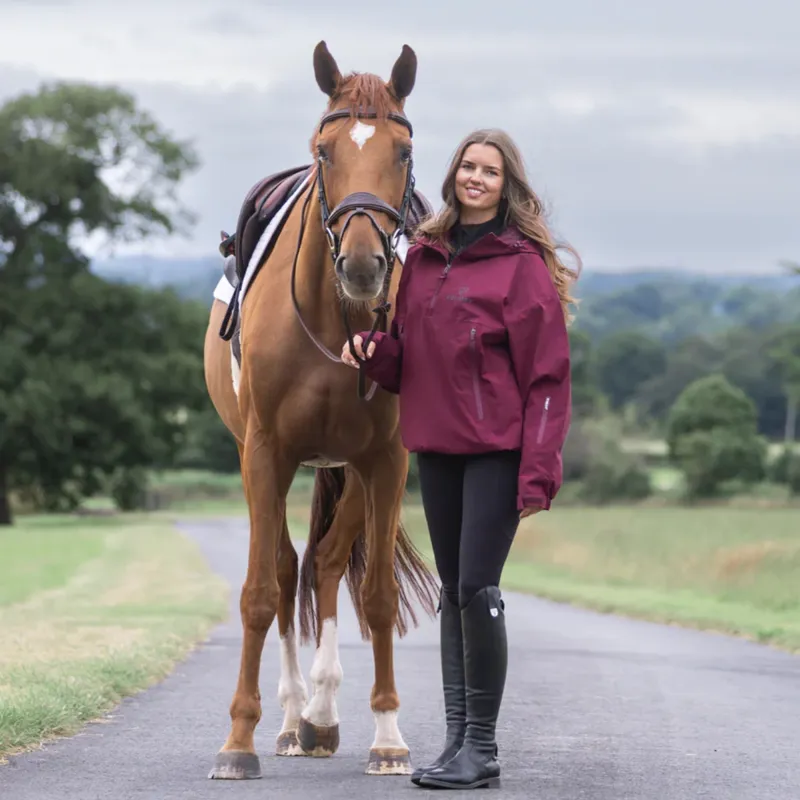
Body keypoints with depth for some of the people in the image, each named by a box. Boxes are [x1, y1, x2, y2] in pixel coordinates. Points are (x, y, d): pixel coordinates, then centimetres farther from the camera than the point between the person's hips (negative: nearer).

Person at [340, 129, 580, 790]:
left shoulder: (523, 263, -6)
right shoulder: (423, 257, 12)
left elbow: (547, 377, -9)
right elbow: (405, 363, 18)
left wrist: (539, 470, -16)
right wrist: (371, 351, -5)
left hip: (497, 449, -6)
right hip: (437, 445, 6)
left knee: (478, 589, -11)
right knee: (452, 591, 11)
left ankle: (482, 748, -2)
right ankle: (457, 740, 17)